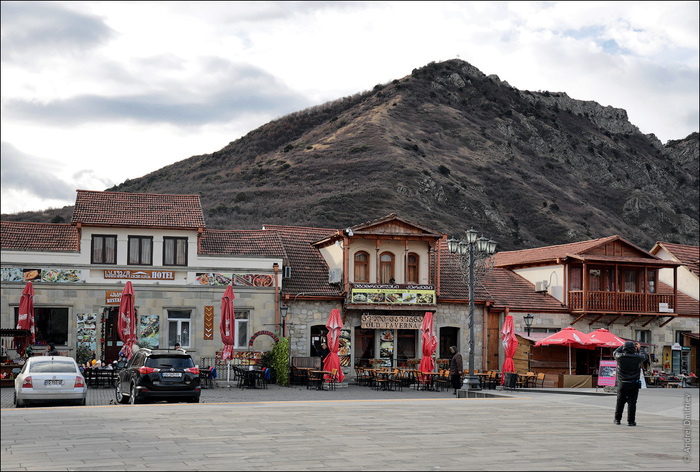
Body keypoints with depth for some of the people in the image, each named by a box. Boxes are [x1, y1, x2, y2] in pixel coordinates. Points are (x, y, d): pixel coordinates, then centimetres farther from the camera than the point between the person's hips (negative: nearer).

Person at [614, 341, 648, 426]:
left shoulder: (620, 357, -8)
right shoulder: (637, 357, -11)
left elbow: (615, 353, 15)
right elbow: (645, 356, 10)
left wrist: (623, 346, 23)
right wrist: (640, 348, 25)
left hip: (622, 383, 2)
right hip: (633, 384, -2)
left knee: (620, 402, 13)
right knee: (632, 402, 2)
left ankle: (617, 419, 20)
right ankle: (631, 421, 2)